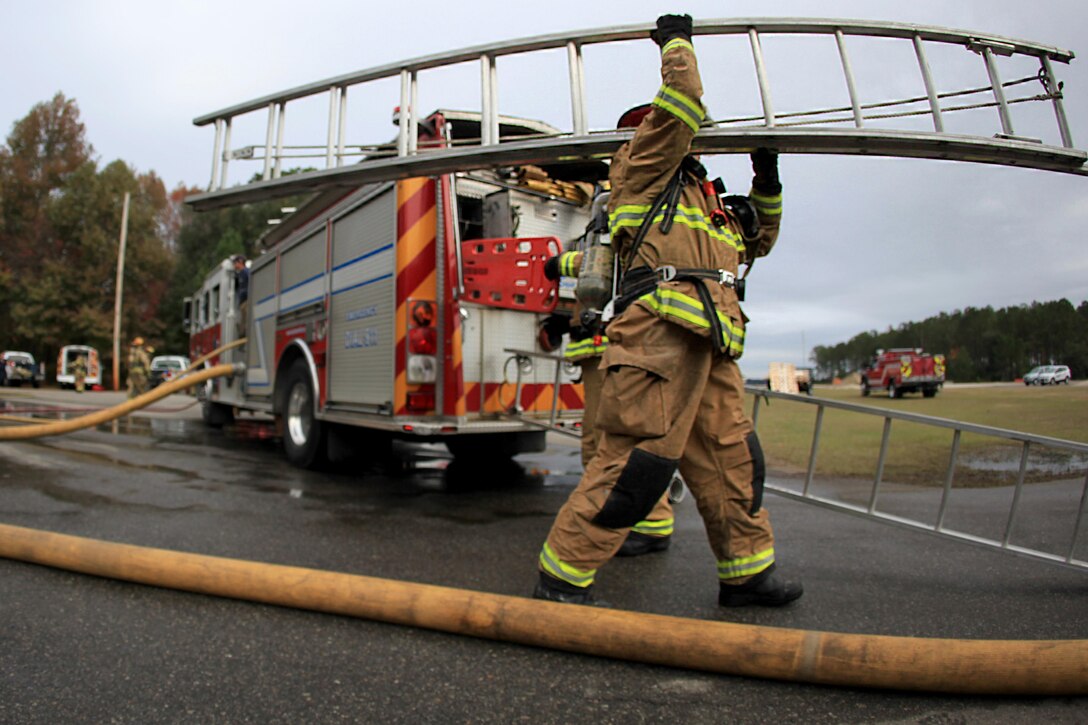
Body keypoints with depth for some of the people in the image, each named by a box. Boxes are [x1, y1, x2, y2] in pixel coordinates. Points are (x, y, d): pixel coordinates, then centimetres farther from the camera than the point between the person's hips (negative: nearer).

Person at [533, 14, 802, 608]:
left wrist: (767, 185, 29)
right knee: (636, 459, -15)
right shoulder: (641, 169, 13)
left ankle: (747, 573, 21)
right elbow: (682, 102, 2)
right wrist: (676, 42, 20)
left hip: (709, 347, 9)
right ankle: (561, 579, -8)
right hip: (663, 329, -9)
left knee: (732, 458, 10)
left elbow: (757, 240, 41)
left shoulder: (699, 200, 35)